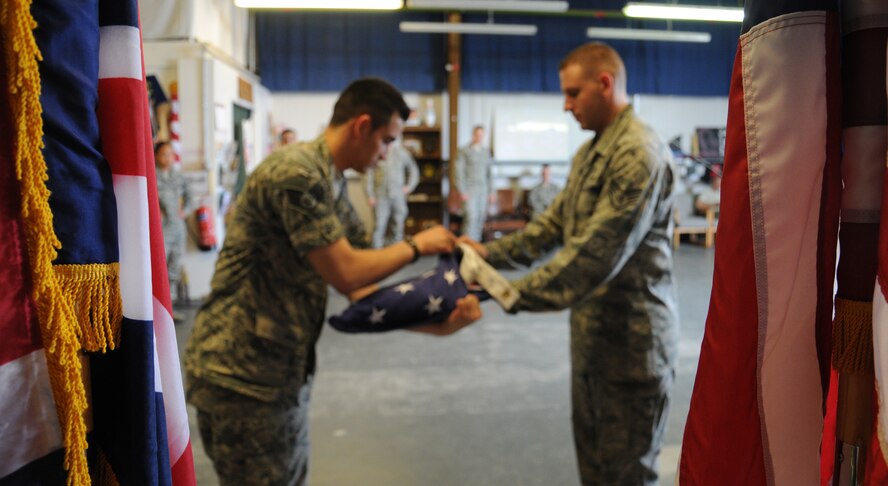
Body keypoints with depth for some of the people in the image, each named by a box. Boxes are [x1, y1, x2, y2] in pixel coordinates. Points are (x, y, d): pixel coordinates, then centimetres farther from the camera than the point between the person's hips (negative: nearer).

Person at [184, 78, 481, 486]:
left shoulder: (332, 184, 10)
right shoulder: (295, 174, -20)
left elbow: (359, 290, 7)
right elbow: (346, 274, -21)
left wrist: (435, 324, 0)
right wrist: (416, 245, -6)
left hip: (283, 374, 9)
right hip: (242, 377, -9)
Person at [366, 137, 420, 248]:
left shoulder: (402, 152, 6)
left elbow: (413, 170, 17)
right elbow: (369, 175, -2)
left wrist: (409, 186, 5)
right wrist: (370, 195, -6)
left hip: (398, 196, 3)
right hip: (381, 196, -3)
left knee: (398, 225, 7)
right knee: (379, 225, -7)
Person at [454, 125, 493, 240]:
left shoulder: (486, 151, 13)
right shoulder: (464, 151, -2)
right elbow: (459, 171, -5)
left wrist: (490, 191, 13)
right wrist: (462, 192, -12)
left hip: (483, 190, 5)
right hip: (469, 190, -5)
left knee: (481, 218, 4)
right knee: (471, 217, -13)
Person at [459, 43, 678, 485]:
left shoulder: (639, 154, -22)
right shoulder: (591, 152, 12)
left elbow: (595, 254, -28)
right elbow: (556, 221, 12)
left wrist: (513, 295, -28)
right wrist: (493, 251, 1)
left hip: (630, 337, -9)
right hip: (591, 329, 9)